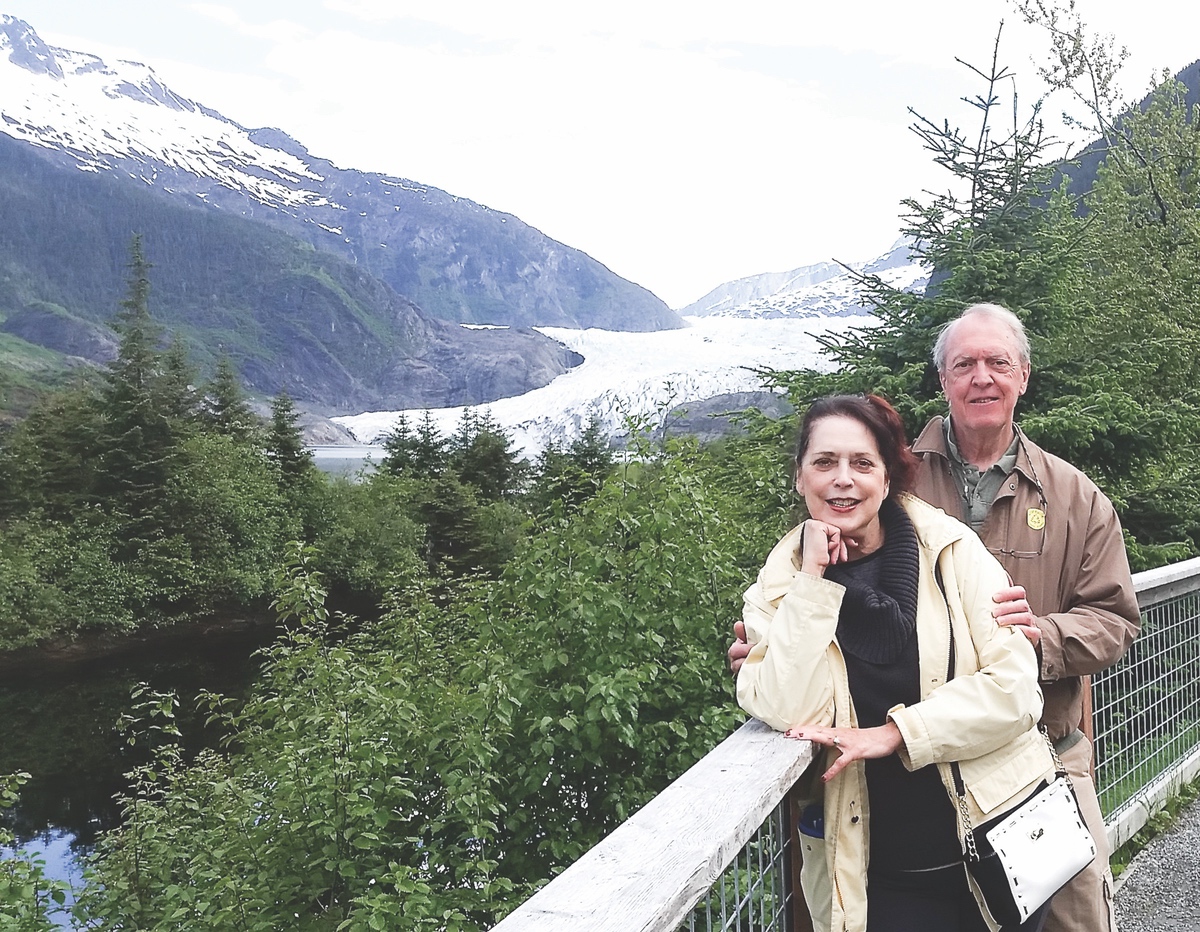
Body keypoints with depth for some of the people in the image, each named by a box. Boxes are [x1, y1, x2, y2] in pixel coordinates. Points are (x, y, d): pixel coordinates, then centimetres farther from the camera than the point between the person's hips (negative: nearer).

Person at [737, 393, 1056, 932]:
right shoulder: (779, 589, -4)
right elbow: (791, 713, -18)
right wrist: (812, 578, -19)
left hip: (1002, 837, 1)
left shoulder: (951, 549, -6)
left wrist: (894, 733, -16)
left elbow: (1015, 685, -10)